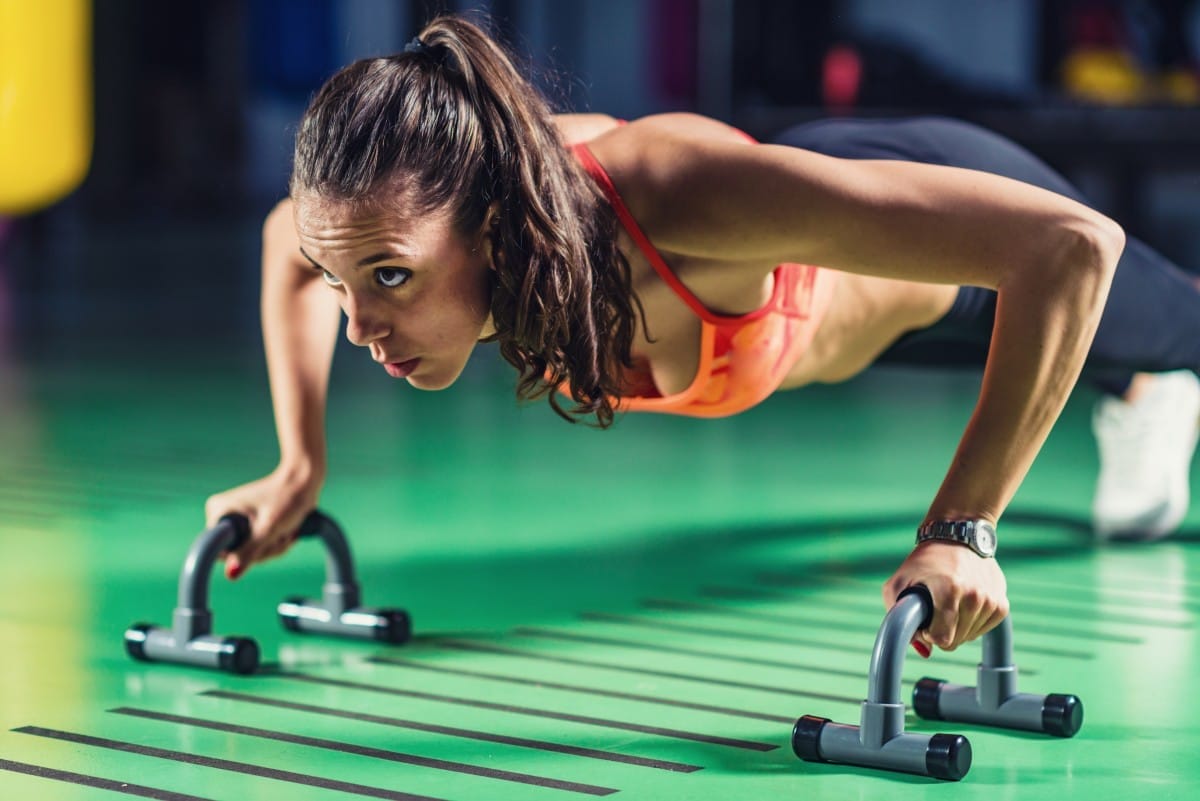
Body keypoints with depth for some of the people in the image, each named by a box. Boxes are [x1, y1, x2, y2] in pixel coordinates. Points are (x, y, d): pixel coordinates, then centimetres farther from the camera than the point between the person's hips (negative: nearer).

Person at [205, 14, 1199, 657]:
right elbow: (290, 234, -8)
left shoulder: (683, 192, -52)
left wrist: (962, 531, -52)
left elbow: (1072, 244, -51)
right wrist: (300, 471, -13)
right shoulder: (423, 217, -36)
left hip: (939, 221, -5)